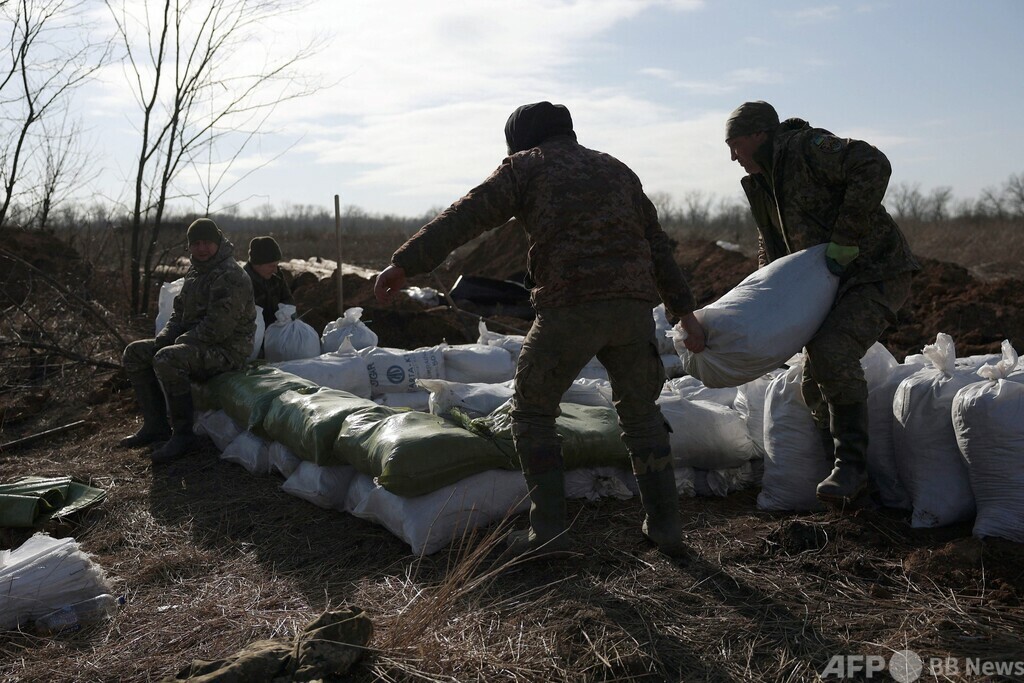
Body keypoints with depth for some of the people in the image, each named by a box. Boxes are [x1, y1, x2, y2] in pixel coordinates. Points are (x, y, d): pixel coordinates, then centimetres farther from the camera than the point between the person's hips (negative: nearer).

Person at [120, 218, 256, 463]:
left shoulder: (230, 277, -17)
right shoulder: (195, 273, 16)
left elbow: (217, 328, -24)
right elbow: (181, 312, 22)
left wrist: (182, 341, -16)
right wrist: (163, 338, 3)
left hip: (226, 350, -10)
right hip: (195, 343, 10)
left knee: (167, 359, -34)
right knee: (134, 353, 7)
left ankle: (183, 435, -22)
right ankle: (155, 425, 8)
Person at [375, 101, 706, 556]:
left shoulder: (526, 165, 12)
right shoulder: (616, 169, 27)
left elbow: (465, 217, -1)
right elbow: (657, 244, 24)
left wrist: (405, 263, -4)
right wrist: (684, 310, 24)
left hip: (569, 306, -5)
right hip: (634, 305, 6)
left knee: (533, 411, 12)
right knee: (640, 411, 22)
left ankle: (549, 529, 7)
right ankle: (665, 524, 23)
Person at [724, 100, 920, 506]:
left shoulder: (808, 147, -14)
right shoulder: (762, 184, 14)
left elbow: (874, 167, -29)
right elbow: (771, 248, 24)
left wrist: (844, 240, -28)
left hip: (876, 274, -10)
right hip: (834, 284, 10)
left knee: (833, 351, -29)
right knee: (813, 383, 7)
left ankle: (850, 466, -19)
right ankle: (844, 473, 21)